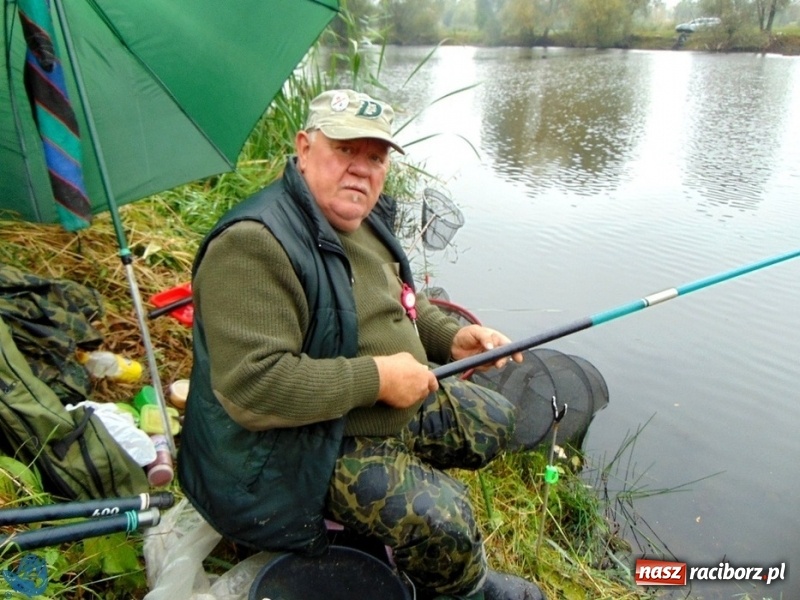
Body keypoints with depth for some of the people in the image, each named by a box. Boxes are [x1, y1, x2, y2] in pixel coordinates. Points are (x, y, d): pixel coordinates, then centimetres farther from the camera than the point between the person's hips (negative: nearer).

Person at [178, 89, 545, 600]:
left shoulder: (366, 218, 4)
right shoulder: (254, 245, -28)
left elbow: (400, 302, 19)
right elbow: (250, 388, -35)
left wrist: (451, 337, -1)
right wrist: (376, 378, -28)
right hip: (303, 443, -9)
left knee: (496, 421, 17)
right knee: (442, 520, -24)